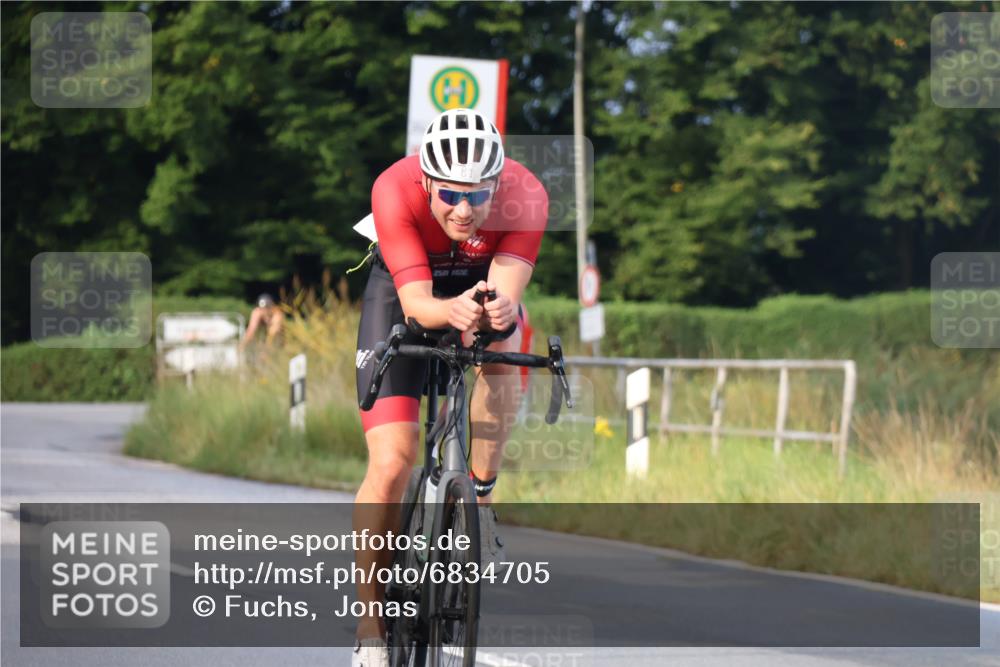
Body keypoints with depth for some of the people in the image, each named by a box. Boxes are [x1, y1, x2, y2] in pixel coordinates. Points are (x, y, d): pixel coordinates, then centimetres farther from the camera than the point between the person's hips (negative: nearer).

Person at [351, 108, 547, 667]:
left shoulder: (526, 196, -31)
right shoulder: (395, 191, -34)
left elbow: (507, 291, -37)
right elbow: (415, 301, -38)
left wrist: (498, 310, -61)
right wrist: (452, 311, -60)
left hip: (483, 286, 2)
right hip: (405, 293, -2)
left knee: (504, 341, -34)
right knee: (391, 462, -14)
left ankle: (481, 497, -14)